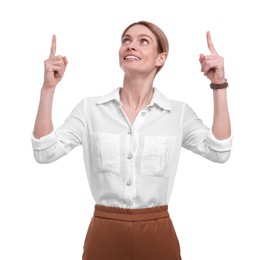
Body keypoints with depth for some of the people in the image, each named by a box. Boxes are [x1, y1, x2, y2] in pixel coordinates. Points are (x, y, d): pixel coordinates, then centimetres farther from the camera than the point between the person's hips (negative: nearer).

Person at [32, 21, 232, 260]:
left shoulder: (179, 112, 0)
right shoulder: (90, 108, 0)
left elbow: (219, 152, -13)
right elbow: (45, 152, -8)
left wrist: (219, 86, -15)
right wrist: (49, 87, -13)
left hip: (157, 234, 0)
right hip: (104, 233, 0)